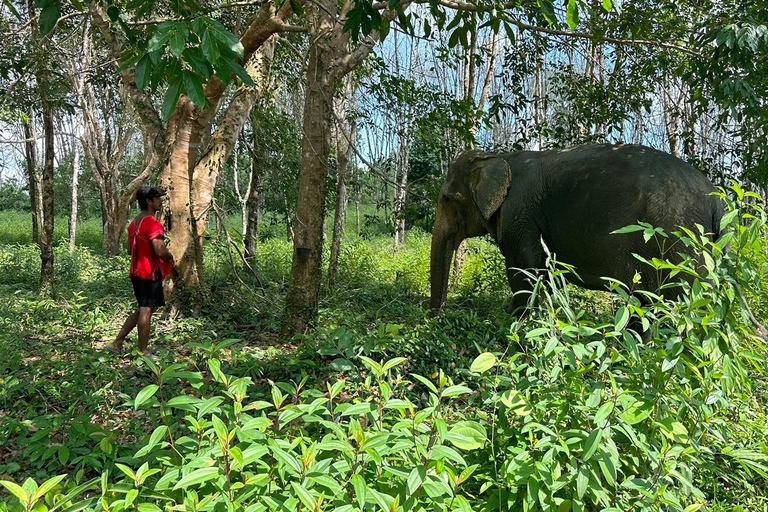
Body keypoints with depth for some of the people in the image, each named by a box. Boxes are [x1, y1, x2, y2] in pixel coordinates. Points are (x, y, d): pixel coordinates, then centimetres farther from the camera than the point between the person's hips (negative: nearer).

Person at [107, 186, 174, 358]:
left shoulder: (135, 223, 13)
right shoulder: (152, 223, -17)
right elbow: (160, 251, -26)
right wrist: (170, 257, -4)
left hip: (137, 271, 10)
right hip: (150, 273, -9)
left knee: (142, 310, 19)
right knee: (146, 311, -2)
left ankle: (117, 343, 20)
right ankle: (143, 352, 7)